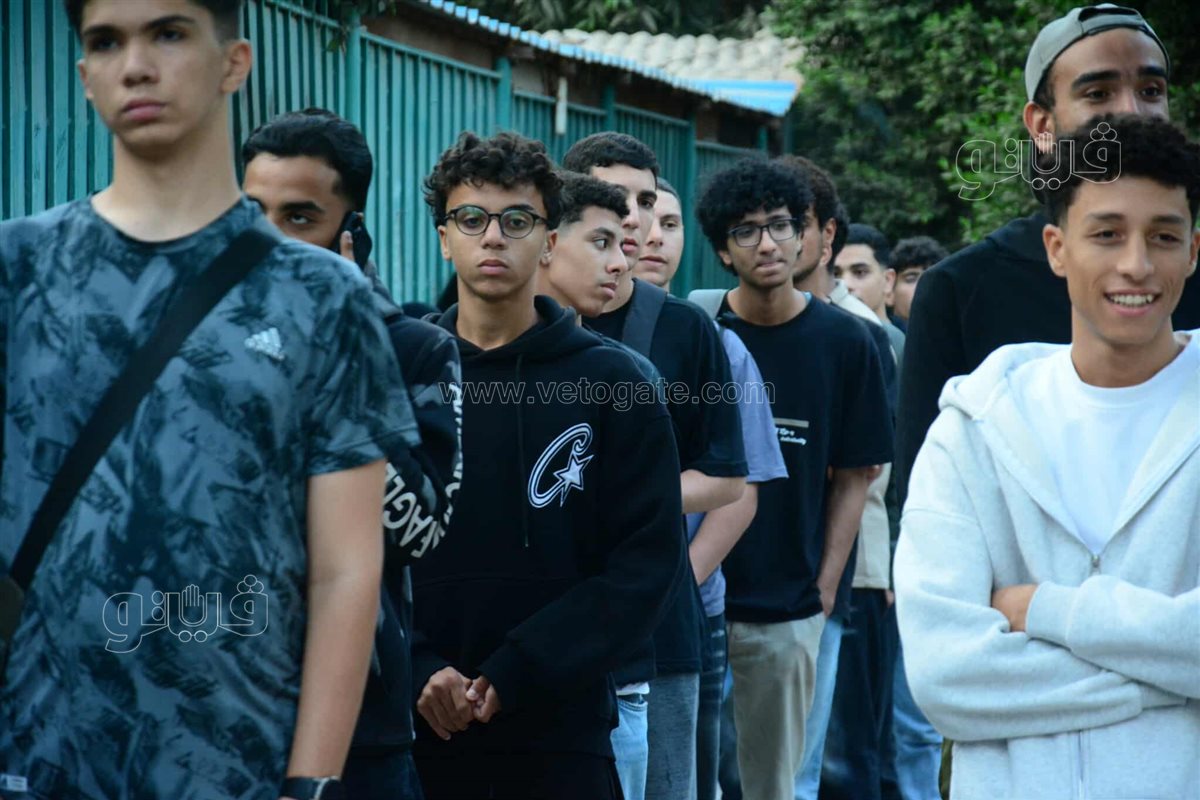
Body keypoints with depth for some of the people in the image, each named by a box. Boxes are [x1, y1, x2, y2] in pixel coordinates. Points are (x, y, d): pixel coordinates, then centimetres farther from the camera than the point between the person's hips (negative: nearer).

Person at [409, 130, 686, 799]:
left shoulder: (613, 383, 1)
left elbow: (648, 561, -5)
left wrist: (513, 675, -13)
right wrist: (419, 671, -15)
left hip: (564, 730, -1)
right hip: (415, 728, 1)